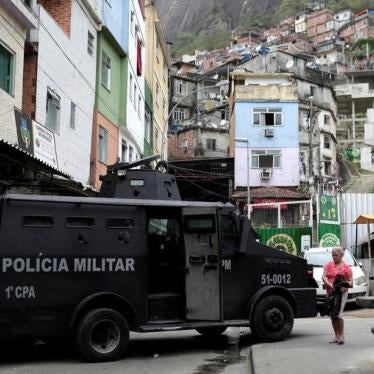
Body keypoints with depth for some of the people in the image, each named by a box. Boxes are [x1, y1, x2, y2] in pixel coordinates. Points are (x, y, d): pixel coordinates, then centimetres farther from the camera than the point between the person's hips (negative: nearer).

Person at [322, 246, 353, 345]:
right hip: (330, 292, 4)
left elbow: (350, 281, 1)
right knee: (332, 315, 8)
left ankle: (341, 336, -4)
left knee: (338, 314, -15)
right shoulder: (329, 265, 9)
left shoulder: (346, 267, 1)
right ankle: (337, 336, 18)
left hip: (341, 292, -4)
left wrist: (347, 284, -21)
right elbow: (324, 276, -2)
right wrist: (329, 284, -21)